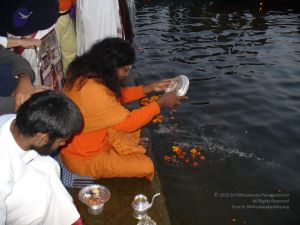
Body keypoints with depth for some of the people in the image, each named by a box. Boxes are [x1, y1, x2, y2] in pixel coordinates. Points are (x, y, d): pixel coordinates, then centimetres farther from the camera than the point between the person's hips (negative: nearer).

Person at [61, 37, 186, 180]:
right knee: (146, 167, -10)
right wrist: (161, 103, -16)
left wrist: (151, 88, 2)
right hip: (83, 158, -9)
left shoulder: (86, 73, -6)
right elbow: (128, 122, -25)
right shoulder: (92, 92, -34)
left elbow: (117, 95, 8)